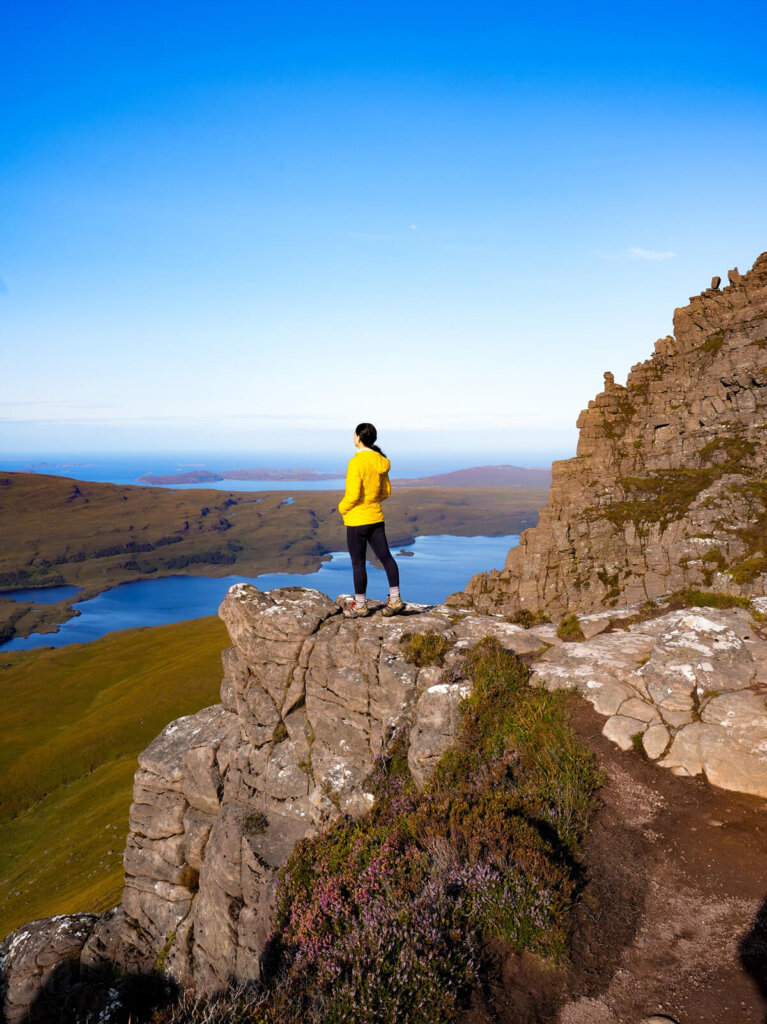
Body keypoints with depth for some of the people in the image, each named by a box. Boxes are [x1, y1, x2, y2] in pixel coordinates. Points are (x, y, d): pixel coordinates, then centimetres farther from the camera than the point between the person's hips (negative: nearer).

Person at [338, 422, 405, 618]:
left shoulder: (356, 462, -20)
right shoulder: (380, 462, 3)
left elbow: (353, 495, -22)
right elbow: (386, 491, 11)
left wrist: (342, 508, -5)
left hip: (357, 519, -7)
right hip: (376, 517, 7)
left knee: (358, 563, 5)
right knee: (385, 556, 11)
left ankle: (360, 605, 17)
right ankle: (395, 599, 13)